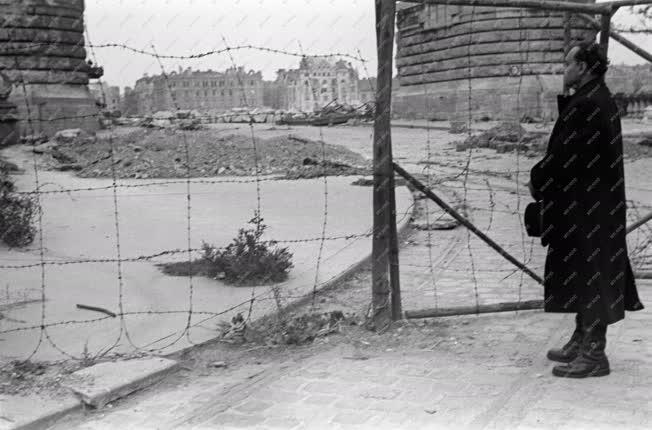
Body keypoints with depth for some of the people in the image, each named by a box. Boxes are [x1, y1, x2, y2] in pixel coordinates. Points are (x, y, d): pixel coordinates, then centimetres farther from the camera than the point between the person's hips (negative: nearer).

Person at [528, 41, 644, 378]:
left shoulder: (586, 104, -19)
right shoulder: (600, 100, 14)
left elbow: (565, 154, -20)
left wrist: (536, 179, -5)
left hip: (585, 207, -10)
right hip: (594, 203, 10)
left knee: (590, 277, -3)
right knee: (588, 275, 16)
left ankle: (593, 355, 5)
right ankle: (582, 343, 28)